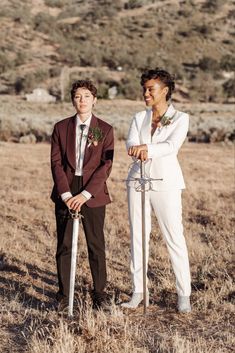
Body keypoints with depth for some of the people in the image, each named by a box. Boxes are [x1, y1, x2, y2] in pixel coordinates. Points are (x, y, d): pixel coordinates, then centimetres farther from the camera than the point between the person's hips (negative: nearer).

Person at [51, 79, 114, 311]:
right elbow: (56, 162, 1)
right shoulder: (61, 127, 6)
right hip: (65, 193, 1)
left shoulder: (105, 130, 2)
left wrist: (85, 194, -15)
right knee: (64, 245, 4)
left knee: (96, 245, 3)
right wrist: (66, 194, -11)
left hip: (92, 194, -1)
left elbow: (106, 166, -5)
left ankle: (99, 293, 14)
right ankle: (63, 295, 13)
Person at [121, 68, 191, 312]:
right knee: (138, 237, 5)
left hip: (165, 183, -4)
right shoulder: (139, 118, 11)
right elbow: (130, 143, -6)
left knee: (175, 238, -4)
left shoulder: (180, 118, 0)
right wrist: (137, 150, -30)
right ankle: (138, 291, 12)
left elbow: (171, 146, -17)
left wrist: (147, 148, -34)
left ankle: (184, 295, 2)